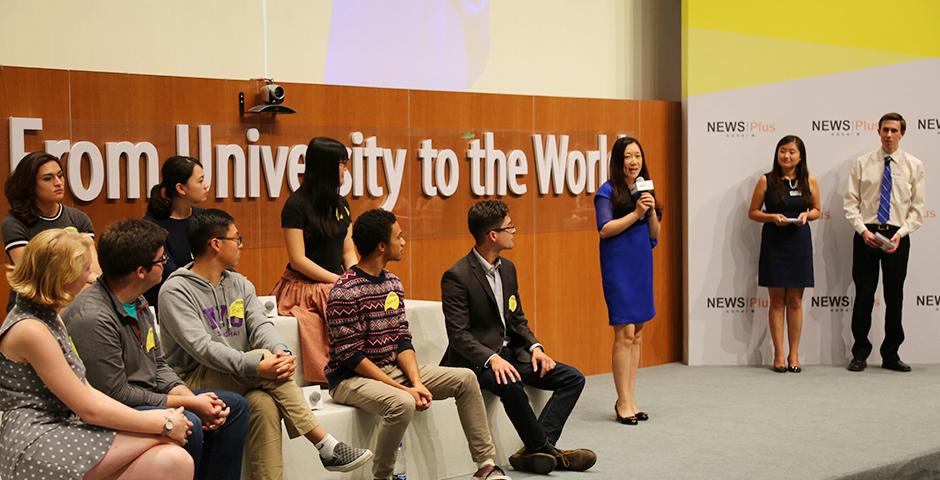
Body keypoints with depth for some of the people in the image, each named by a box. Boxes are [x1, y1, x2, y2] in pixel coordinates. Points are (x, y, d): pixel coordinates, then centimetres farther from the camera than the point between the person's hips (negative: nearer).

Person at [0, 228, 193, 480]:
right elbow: (88, 409, -15)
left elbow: (85, 391, 11)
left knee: (173, 459, -13)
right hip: (37, 447, -8)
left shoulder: (48, 317, 13)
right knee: (164, 437, -12)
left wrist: (156, 417, 0)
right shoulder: (30, 330, -16)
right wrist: (163, 423, -9)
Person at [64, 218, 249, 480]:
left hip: (149, 396, 10)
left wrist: (191, 397, -5)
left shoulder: (138, 302, 6)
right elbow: (116, 394, -22)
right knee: (187, 424, -32)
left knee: (234, 406, 6)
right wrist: (189, 404, -17)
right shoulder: (92, 318, -24)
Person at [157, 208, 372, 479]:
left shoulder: (240, 284, 12)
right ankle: (325, 445, -26)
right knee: (262, 356, -29)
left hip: (241, 380, 5)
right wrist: (256, 365, -34)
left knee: (265, 405, -30)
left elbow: (260, 325, -2)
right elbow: (201, 347, -22)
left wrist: (281, 351, -26)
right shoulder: (175, 291, -9)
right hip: (194, 381, -5)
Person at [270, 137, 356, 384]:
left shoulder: (341, 204, 14)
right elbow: (298, 260, -10)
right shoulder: (296, 205, -6)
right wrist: (341, 281, -12)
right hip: (304, 287, -6)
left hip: (334, 287, 6)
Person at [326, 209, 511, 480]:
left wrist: (416, 382, -11)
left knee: (465, 379, -3)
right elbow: (351, 357, -20)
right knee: (402, 404, -37)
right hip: (351, 377, -8)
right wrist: (403, 389, -22)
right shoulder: (345, 292, -18)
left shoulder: (393, 283, 6)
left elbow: (402, 341, 5)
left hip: (392, 369, 8)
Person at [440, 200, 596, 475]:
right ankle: (546, 450, -16)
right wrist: (491, 359, -32)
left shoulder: (507, 268, 10)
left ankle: (534, 451, -16)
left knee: (573, 379, -5)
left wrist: (535, 347, -3)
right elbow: (458, 334, -18)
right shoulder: (457, 276, -14)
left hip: (510, 353, 8)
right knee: (510, 385, -38)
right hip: (476, 359, -8)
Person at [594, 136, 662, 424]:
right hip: (619, 267, -7)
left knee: (638, 333, 8)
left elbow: (655, 235, 12)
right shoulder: (608, 191, -5)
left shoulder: (645, 189, 13)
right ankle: (623, 402, 1)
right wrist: (636, 213, -16)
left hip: (642, 266, 7)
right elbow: (605, 229, -13)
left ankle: (629, 399, 16)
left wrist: (651, 211, -6)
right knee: (625, 333, -7)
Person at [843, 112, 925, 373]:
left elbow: (917, 208, 2)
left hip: (897, 236, 1)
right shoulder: (862, 163, 3)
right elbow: (850, 202, 1)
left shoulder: (914, 165, 3)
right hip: (866, 235, -1)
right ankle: (860, 354, 12)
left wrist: (900, 234, -12)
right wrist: (863, 230, -12)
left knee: (895, 297, 7)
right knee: (863, 295, 2)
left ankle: (891, 354, 18)